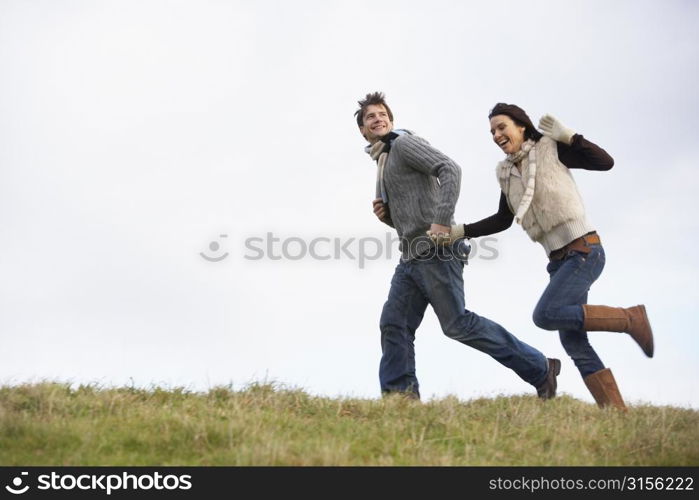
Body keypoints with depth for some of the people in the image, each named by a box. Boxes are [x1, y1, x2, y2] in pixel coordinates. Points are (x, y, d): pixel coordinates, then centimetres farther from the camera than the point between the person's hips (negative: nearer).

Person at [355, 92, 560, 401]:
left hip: (435, 251, -9)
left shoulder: (403, 143, -1)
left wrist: (442, 222, -26)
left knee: (457, 324, -11)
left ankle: (539, 370, -2)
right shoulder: (383, 167, 26)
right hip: (411, 258, 9)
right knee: (393, 325, -3)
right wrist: (385, 215, 9)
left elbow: (450, 170, -17)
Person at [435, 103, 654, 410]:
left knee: (545, 315, -22)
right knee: (573, 342, -2)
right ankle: (616, 411, 4)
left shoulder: (550, 148, -3)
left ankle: (630, 319, -9)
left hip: (584, 250, -7)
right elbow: (503, 220, 21)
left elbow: (605, 162, -6)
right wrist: (459, 232, 13)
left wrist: (567, 136, -13)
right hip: (559, 259, 7)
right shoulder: (506, 172, 12)